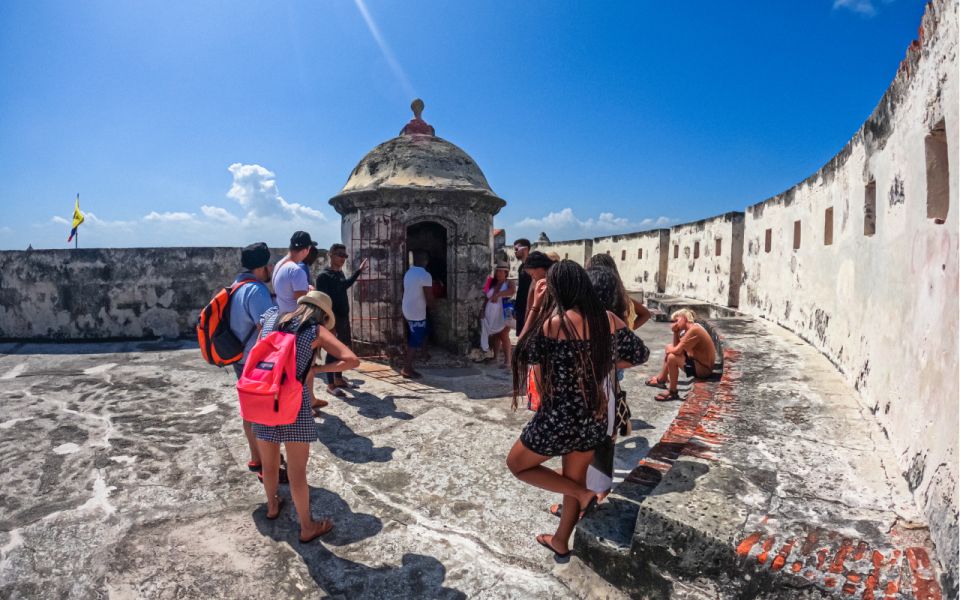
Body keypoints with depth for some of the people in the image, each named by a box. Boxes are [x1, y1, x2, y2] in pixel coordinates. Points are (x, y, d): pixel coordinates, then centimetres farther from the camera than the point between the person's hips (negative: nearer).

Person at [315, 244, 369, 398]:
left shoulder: (340, 273, 11)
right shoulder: (323, 276, -16)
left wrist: (359, 271, 35)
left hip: (343, 317, 9)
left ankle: (339, 379, 29)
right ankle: (330, 384, 8)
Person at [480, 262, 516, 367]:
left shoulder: (509, 283, -1)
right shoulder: (492, 284, 16)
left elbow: (512, 290, -24)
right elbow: (486, 299, 18)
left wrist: (498, 295, -36)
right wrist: (483, 312, 9)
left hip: (503, 315, -5)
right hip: (491, 315, 5)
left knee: (504, 336, -9)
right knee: (495, 336, 10)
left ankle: (507, 360, -9)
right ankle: (495, 357, 19)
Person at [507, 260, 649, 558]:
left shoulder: (553, 323, -21)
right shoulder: (609, 319, -4)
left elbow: (523, 355, -6)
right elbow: (640, 354, 8)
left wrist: (534, 310, -1)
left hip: (558, 418, -6)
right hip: (595, 419, 7)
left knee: (516, 464, 19)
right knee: (574, 478, 26)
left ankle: (584, 495, 8)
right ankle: (560, 541, 44)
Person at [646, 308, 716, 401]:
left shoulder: (694, 330, -25)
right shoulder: (692, 328, 6)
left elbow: (677, 350, -25)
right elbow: (677, 347, 10)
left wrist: (669, 350, -4)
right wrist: (675, 332, -3)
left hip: (703, 368, -11)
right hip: (698, 361, 11)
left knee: (672, 357, -26)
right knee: (670, 347, 14)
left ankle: (672, 392, -11)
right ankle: (661, 379, 24)